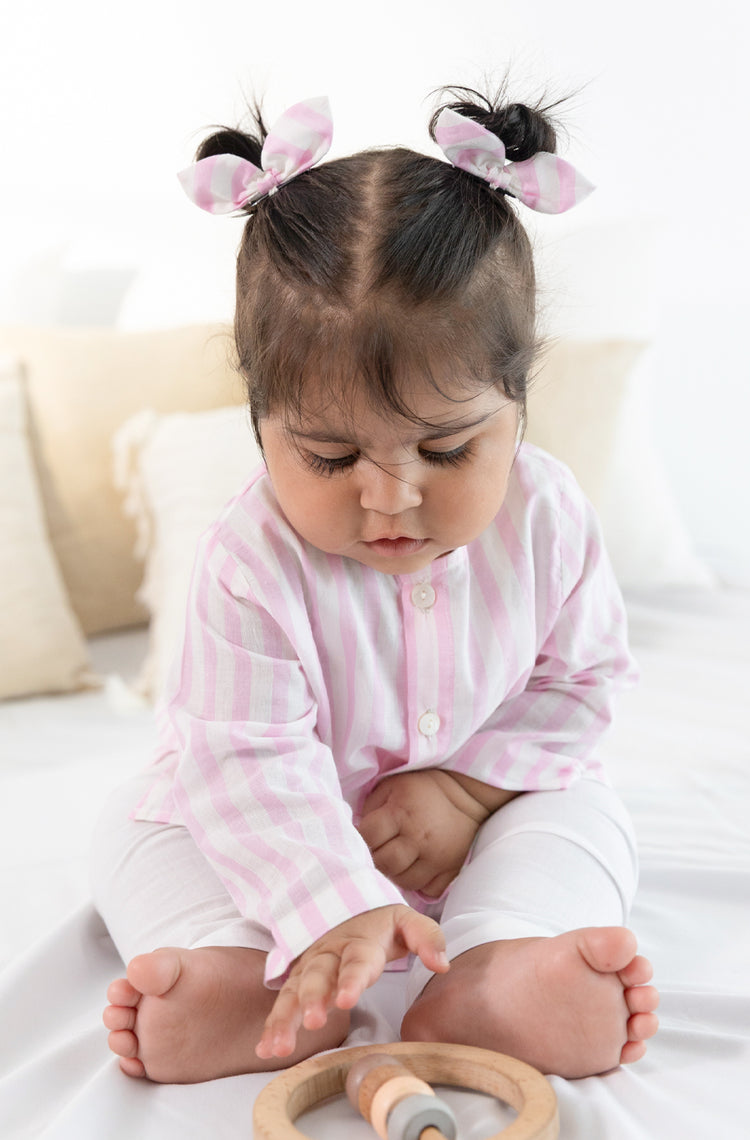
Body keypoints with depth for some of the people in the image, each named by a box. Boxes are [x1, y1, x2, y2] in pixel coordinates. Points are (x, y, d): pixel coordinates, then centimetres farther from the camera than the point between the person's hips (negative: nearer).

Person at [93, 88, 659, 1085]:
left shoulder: (546, 518, -19)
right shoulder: (250, 566, -30)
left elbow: (578, 679, -5)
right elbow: (251, 764, -32)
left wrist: (472, 786, -18)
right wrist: (336, 908, -44)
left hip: (484, 808, 2)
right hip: (281, 827, -1)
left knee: (580, 813, -19)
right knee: (140, 834, -18)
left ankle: (487, 983, -42)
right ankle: (248, 982, -42)